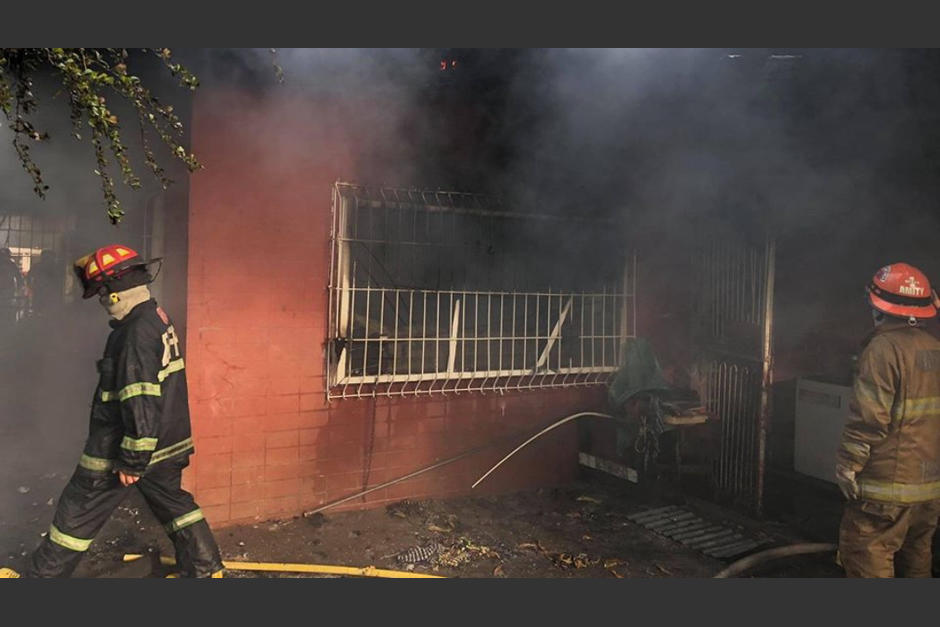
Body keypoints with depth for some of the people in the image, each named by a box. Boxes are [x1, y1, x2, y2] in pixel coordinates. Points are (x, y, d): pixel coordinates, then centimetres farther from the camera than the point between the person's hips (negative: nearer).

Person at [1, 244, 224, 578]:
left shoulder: (136, 331, -22)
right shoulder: (158, 317, 7)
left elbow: (141, 403, -25)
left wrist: (132, 461, -21)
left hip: (121, 449, -9)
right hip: (166, 443, 9)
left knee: (77, 515, 7)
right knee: (174, 502, 19)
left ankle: (40, 575, 21)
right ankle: (205, 568, 25)